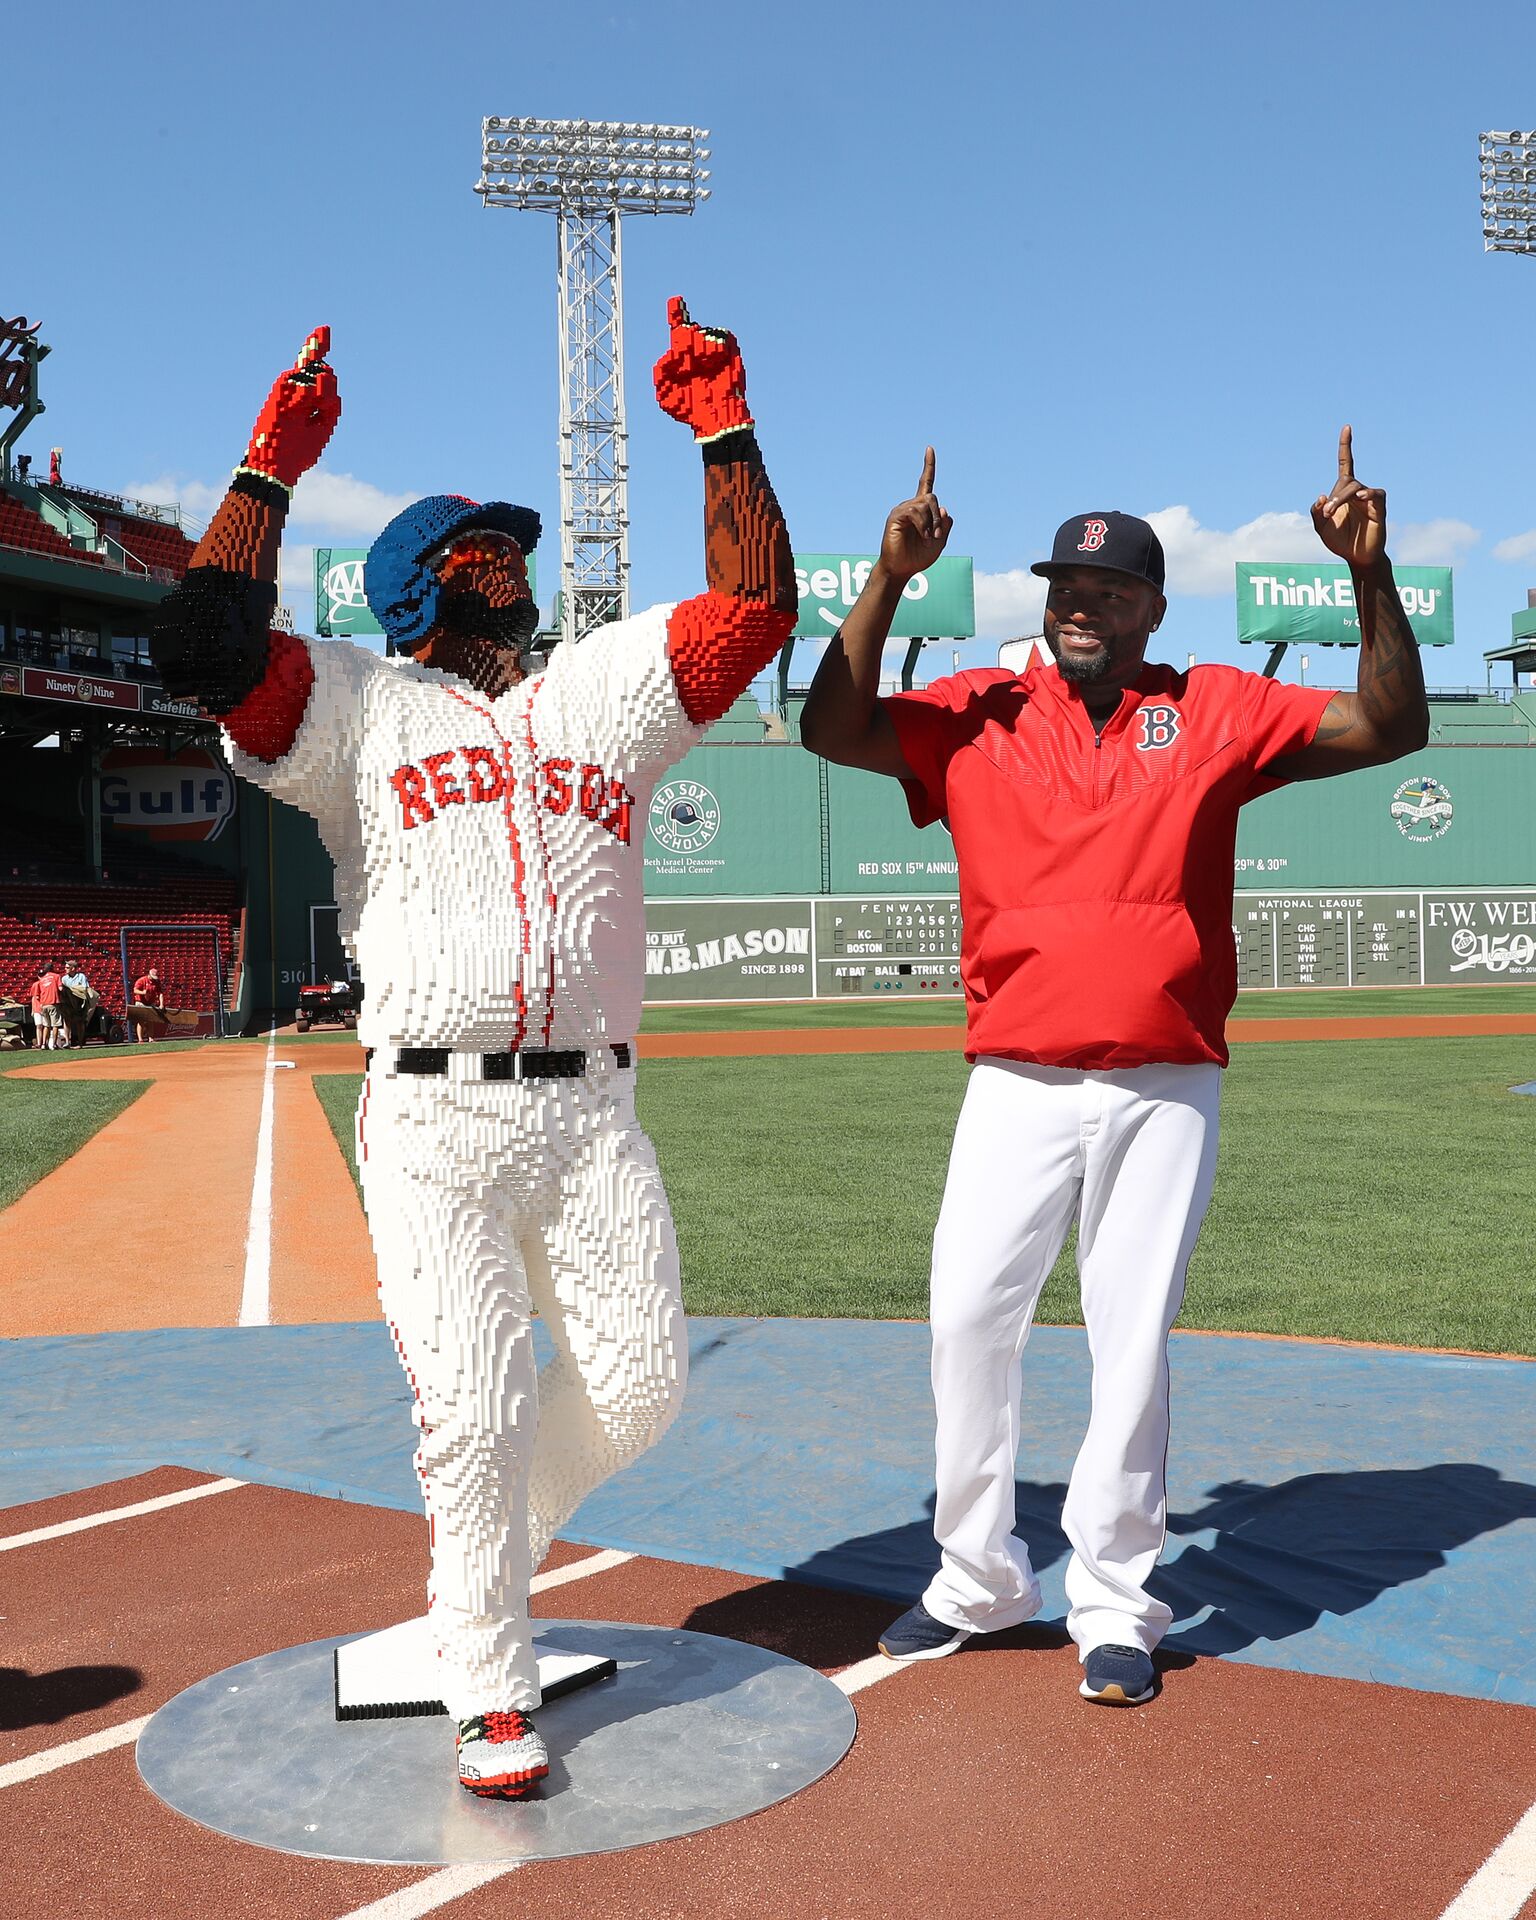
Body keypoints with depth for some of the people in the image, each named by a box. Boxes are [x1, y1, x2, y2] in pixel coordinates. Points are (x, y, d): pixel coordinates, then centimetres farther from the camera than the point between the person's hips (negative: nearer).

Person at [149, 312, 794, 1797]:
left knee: (637, 1386, 5)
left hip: (591, 1108, 4)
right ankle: (490, 1698, 17)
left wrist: (724, 431, 4)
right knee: (472, 1412, -2)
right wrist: (273, 465, -6)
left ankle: (487, 1536, 34)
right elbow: (203, 646, -9)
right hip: (432, 1118, -3)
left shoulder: (604, 687, 18)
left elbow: (756, 608, 9)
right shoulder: (355, 707, 8)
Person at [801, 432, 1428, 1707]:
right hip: (1016, 1081, 1)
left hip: (1164, 1089, -1)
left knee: (1134, 1342, 5)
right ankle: (978, 1579, 20)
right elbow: (832, 730, -7)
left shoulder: (1217, 714, 4)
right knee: (968, 1315, 1)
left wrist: (1371, 575, -13)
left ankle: (1114, 1605, 19)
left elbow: (1391, 728, 0)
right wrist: (890, 579, -14)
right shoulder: (978, 717, 4)